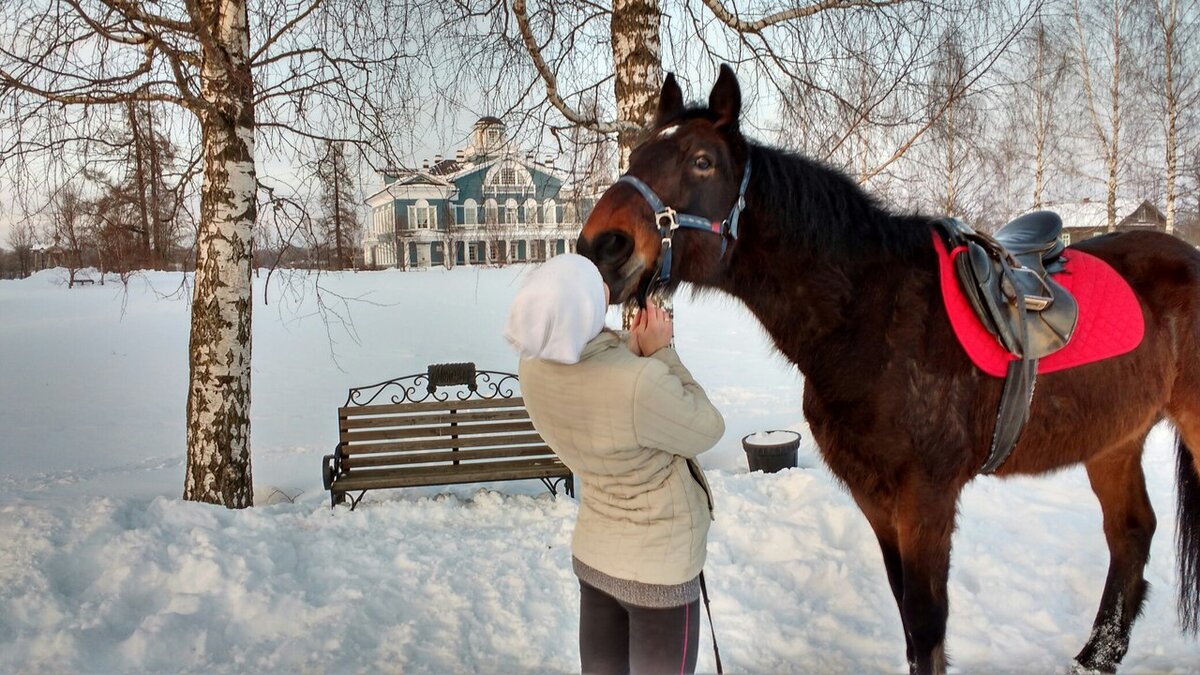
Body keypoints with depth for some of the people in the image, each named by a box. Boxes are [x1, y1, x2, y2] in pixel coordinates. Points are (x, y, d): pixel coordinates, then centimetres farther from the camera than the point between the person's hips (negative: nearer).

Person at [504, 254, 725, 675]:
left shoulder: (533, 367, -14)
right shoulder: (640, 384, -35)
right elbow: (707, 430, -16)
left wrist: (632, 348, -7)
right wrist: (660, 353, -13)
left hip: (591, 553, 6)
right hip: (659, 568, -6)